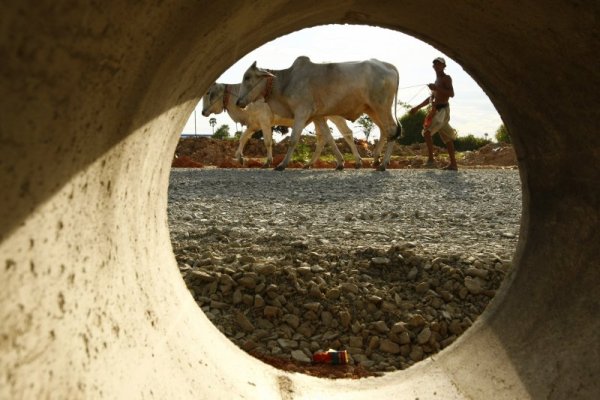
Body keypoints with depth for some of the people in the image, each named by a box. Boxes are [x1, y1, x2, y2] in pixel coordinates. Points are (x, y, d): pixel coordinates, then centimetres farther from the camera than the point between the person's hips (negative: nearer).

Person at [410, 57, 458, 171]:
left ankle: (431, 159, -19)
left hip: (442, 110, -9)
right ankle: (453, 164, 10)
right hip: (436, 110, 9)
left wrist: (437, 88, -23)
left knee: (427, 131, -18)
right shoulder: (437, 80, 24)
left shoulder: (446, 78, -2)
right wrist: (417, 107, 29)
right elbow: (432, 97, 30)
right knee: (447, 138, 8)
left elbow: (451, 94, -16)